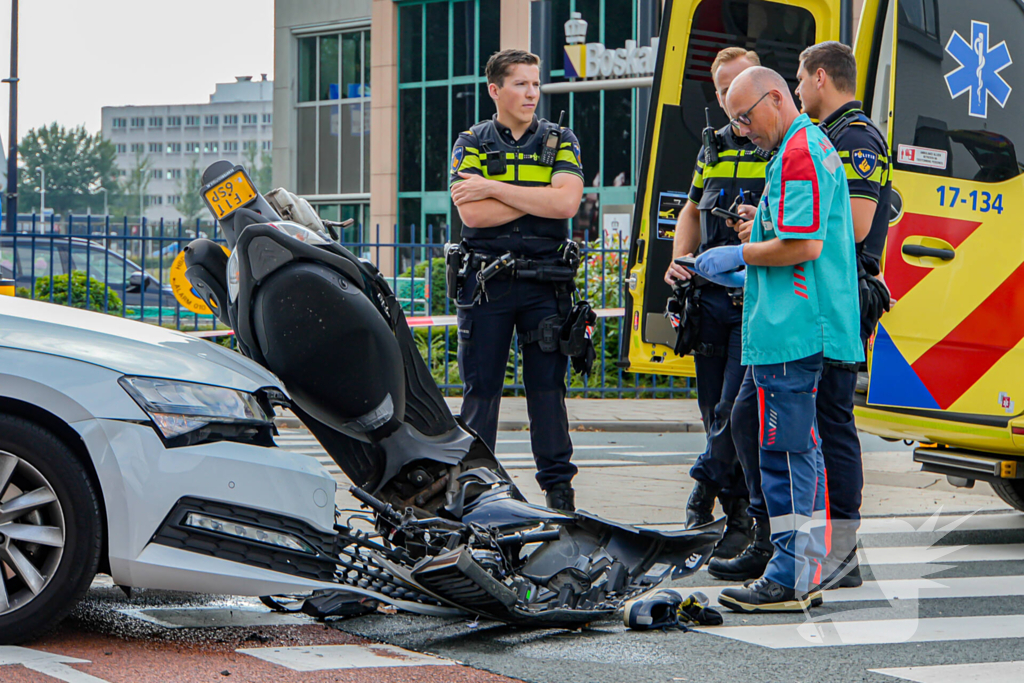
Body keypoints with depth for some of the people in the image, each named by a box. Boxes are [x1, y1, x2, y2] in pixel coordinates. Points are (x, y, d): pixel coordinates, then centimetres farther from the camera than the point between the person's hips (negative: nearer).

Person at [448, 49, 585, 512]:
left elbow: (566, 203, -10)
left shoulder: (560, 141, 8)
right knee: (481, 387, 2)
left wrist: (495, 188, -10)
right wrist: (539, 198, -9)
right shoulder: (471, 144, 6)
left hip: (546, 281, 0)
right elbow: (472, 214, -10)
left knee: (547, 384, 0)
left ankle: (559, 486, 6)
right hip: (486, 279, 0)